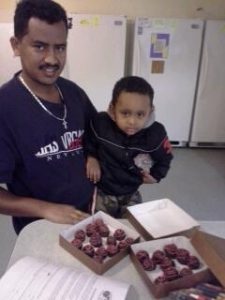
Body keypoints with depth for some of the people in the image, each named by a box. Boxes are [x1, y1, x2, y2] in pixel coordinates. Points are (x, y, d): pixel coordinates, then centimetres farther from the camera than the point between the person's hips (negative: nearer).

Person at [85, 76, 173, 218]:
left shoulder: (156, 134, -22)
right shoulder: (100, 124, -24)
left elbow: (164, 159, 1)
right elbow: (87, 141, 0)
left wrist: (155, 176, -5)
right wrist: (91, 158, -12)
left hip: (131, 195, 1)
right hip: (101, 193, 0)